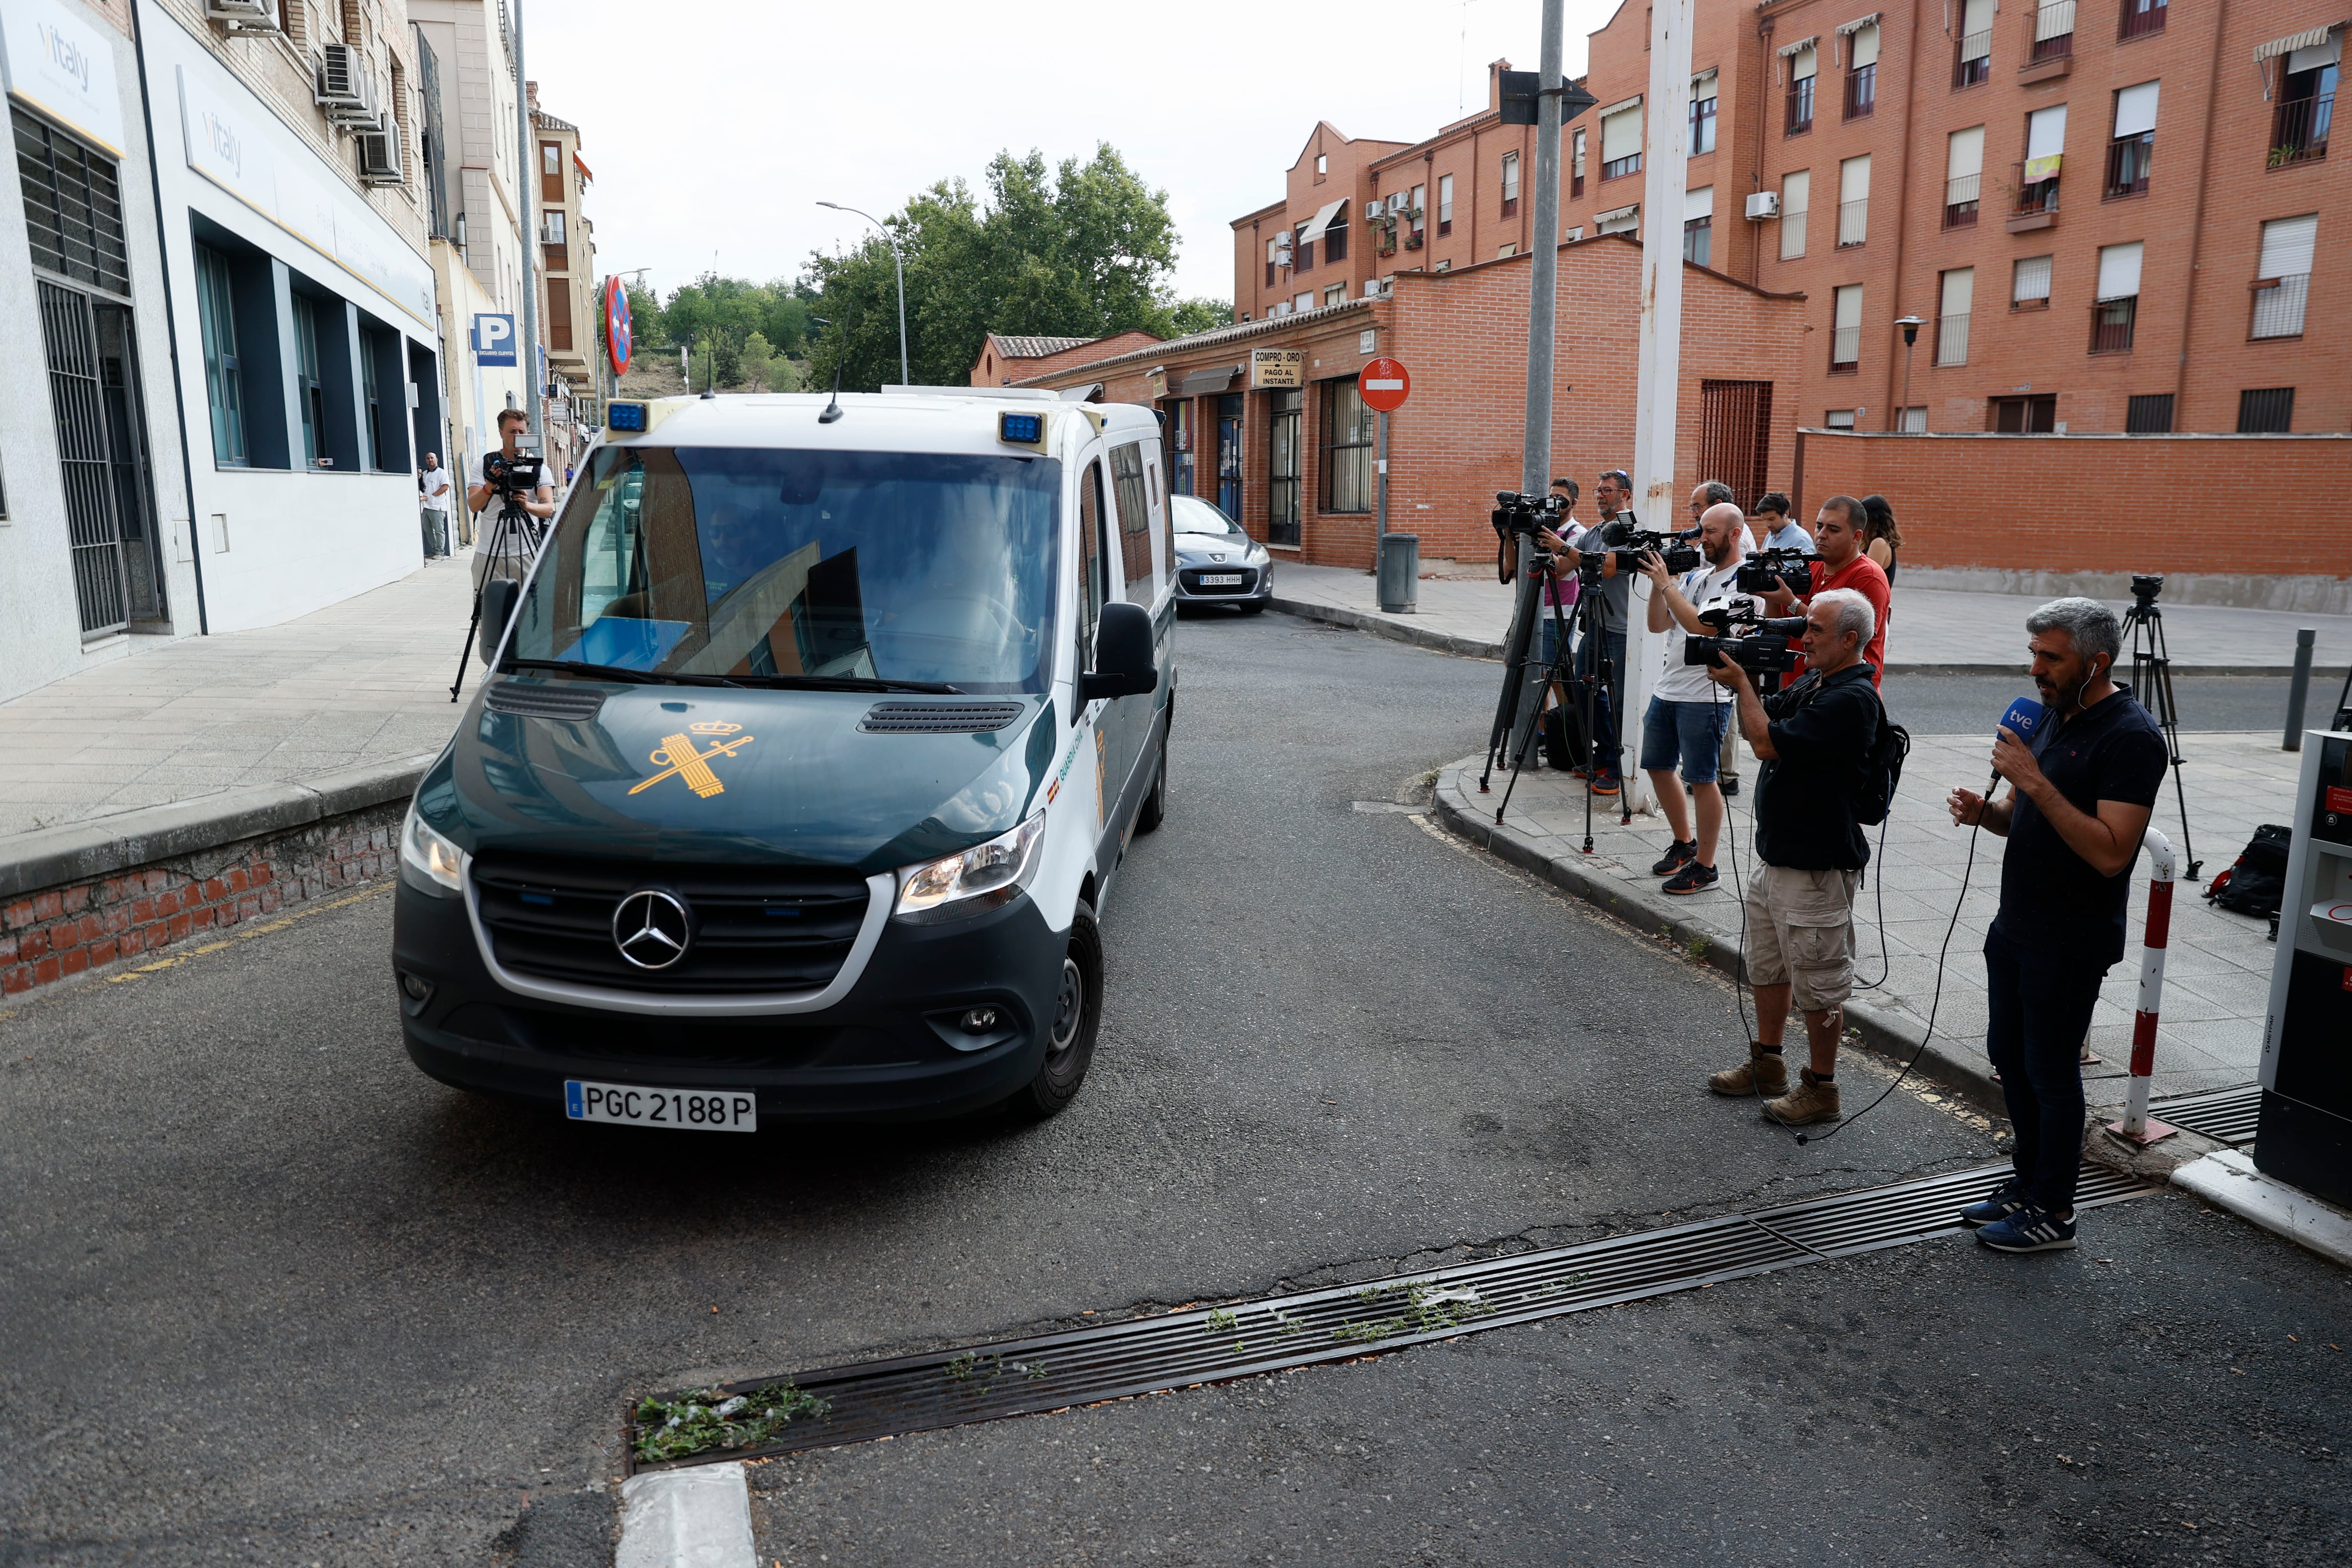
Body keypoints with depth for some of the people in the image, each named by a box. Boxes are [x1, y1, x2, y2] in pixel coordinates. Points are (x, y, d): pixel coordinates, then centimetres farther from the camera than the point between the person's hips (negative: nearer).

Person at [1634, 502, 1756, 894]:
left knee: (1701, 780, -2)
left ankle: (1704, 866, 8)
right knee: (1658, 767, 16)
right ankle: (1684, 843, 33)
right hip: (1667, 689, 8)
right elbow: (1657, 625, 10)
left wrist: (1666, 584, -19)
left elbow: (1702, 626, -23)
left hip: (1705, 696, -8)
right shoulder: (1695, 574, 14)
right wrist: (1656, 583, -3)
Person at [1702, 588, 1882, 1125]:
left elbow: (1768, 742, -24)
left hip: (1816, 869, -10)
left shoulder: (1852, 700, -21)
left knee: (1817, 984, 3)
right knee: (1767, 968, 20)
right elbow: (1756, 727, 15)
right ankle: (1766, 1065, 34)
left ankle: (1820, 1087, 15)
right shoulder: (1811, 684, 10)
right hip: (1774, 855, 10)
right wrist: (1740, 681, -2)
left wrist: (1741, 683, -13)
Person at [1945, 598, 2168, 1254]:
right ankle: (2028, 1181, 33)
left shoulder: (2131, 737, -19)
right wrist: (1986, 811, -4)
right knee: (2009, 1057, 17)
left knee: (2051, 1073, 2)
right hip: (2016, 925, 9)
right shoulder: (2053, 715, 9)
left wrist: (2035, 782, -29)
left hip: (2072, 942, -9)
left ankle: (2053, 1212, 16)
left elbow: (2111, 852, -27)